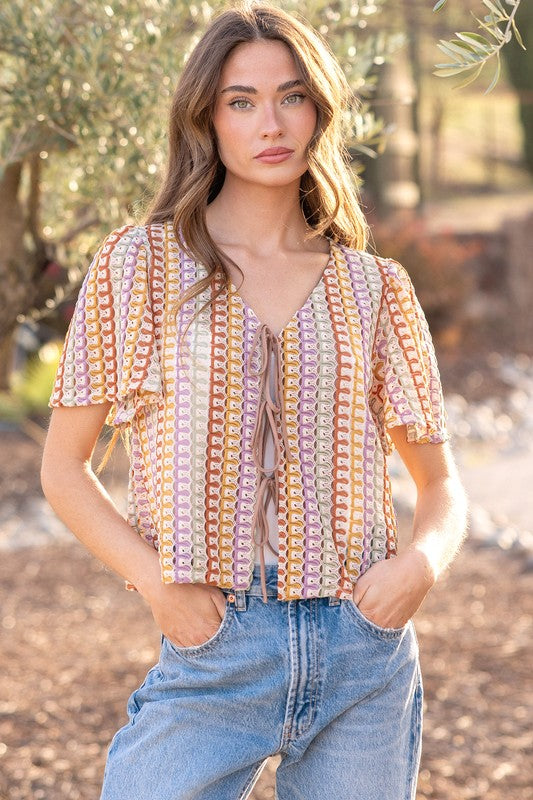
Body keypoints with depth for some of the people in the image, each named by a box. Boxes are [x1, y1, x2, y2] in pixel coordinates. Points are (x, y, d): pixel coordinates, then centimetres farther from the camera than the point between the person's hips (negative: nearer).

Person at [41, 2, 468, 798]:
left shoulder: (373, 287, 8)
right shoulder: (142, 263, 2)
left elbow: (441, 480, 15)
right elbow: (64, 467, 4)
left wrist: (423, 560, -6)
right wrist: (158, 584, -10)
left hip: (365, 653, 2)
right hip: (215, 655, -2)